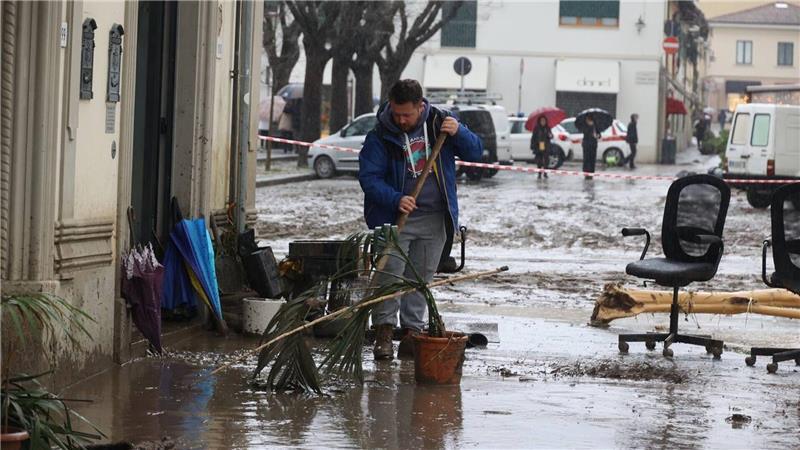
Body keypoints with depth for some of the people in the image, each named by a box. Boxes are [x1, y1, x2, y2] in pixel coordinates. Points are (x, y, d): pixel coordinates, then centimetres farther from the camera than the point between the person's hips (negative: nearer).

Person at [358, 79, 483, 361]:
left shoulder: (440, 123, 2)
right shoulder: (380, 136, -8)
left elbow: (475, 153, 7)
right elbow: (369, 177, -10)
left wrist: (459, 133, -14)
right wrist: (396, 199, -25)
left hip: (435, 220, 3)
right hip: (395, 218, -3)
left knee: (421, 277, 7)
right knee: (390, 273, -11)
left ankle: (412, 332, 13)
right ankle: (383, 332, -5)